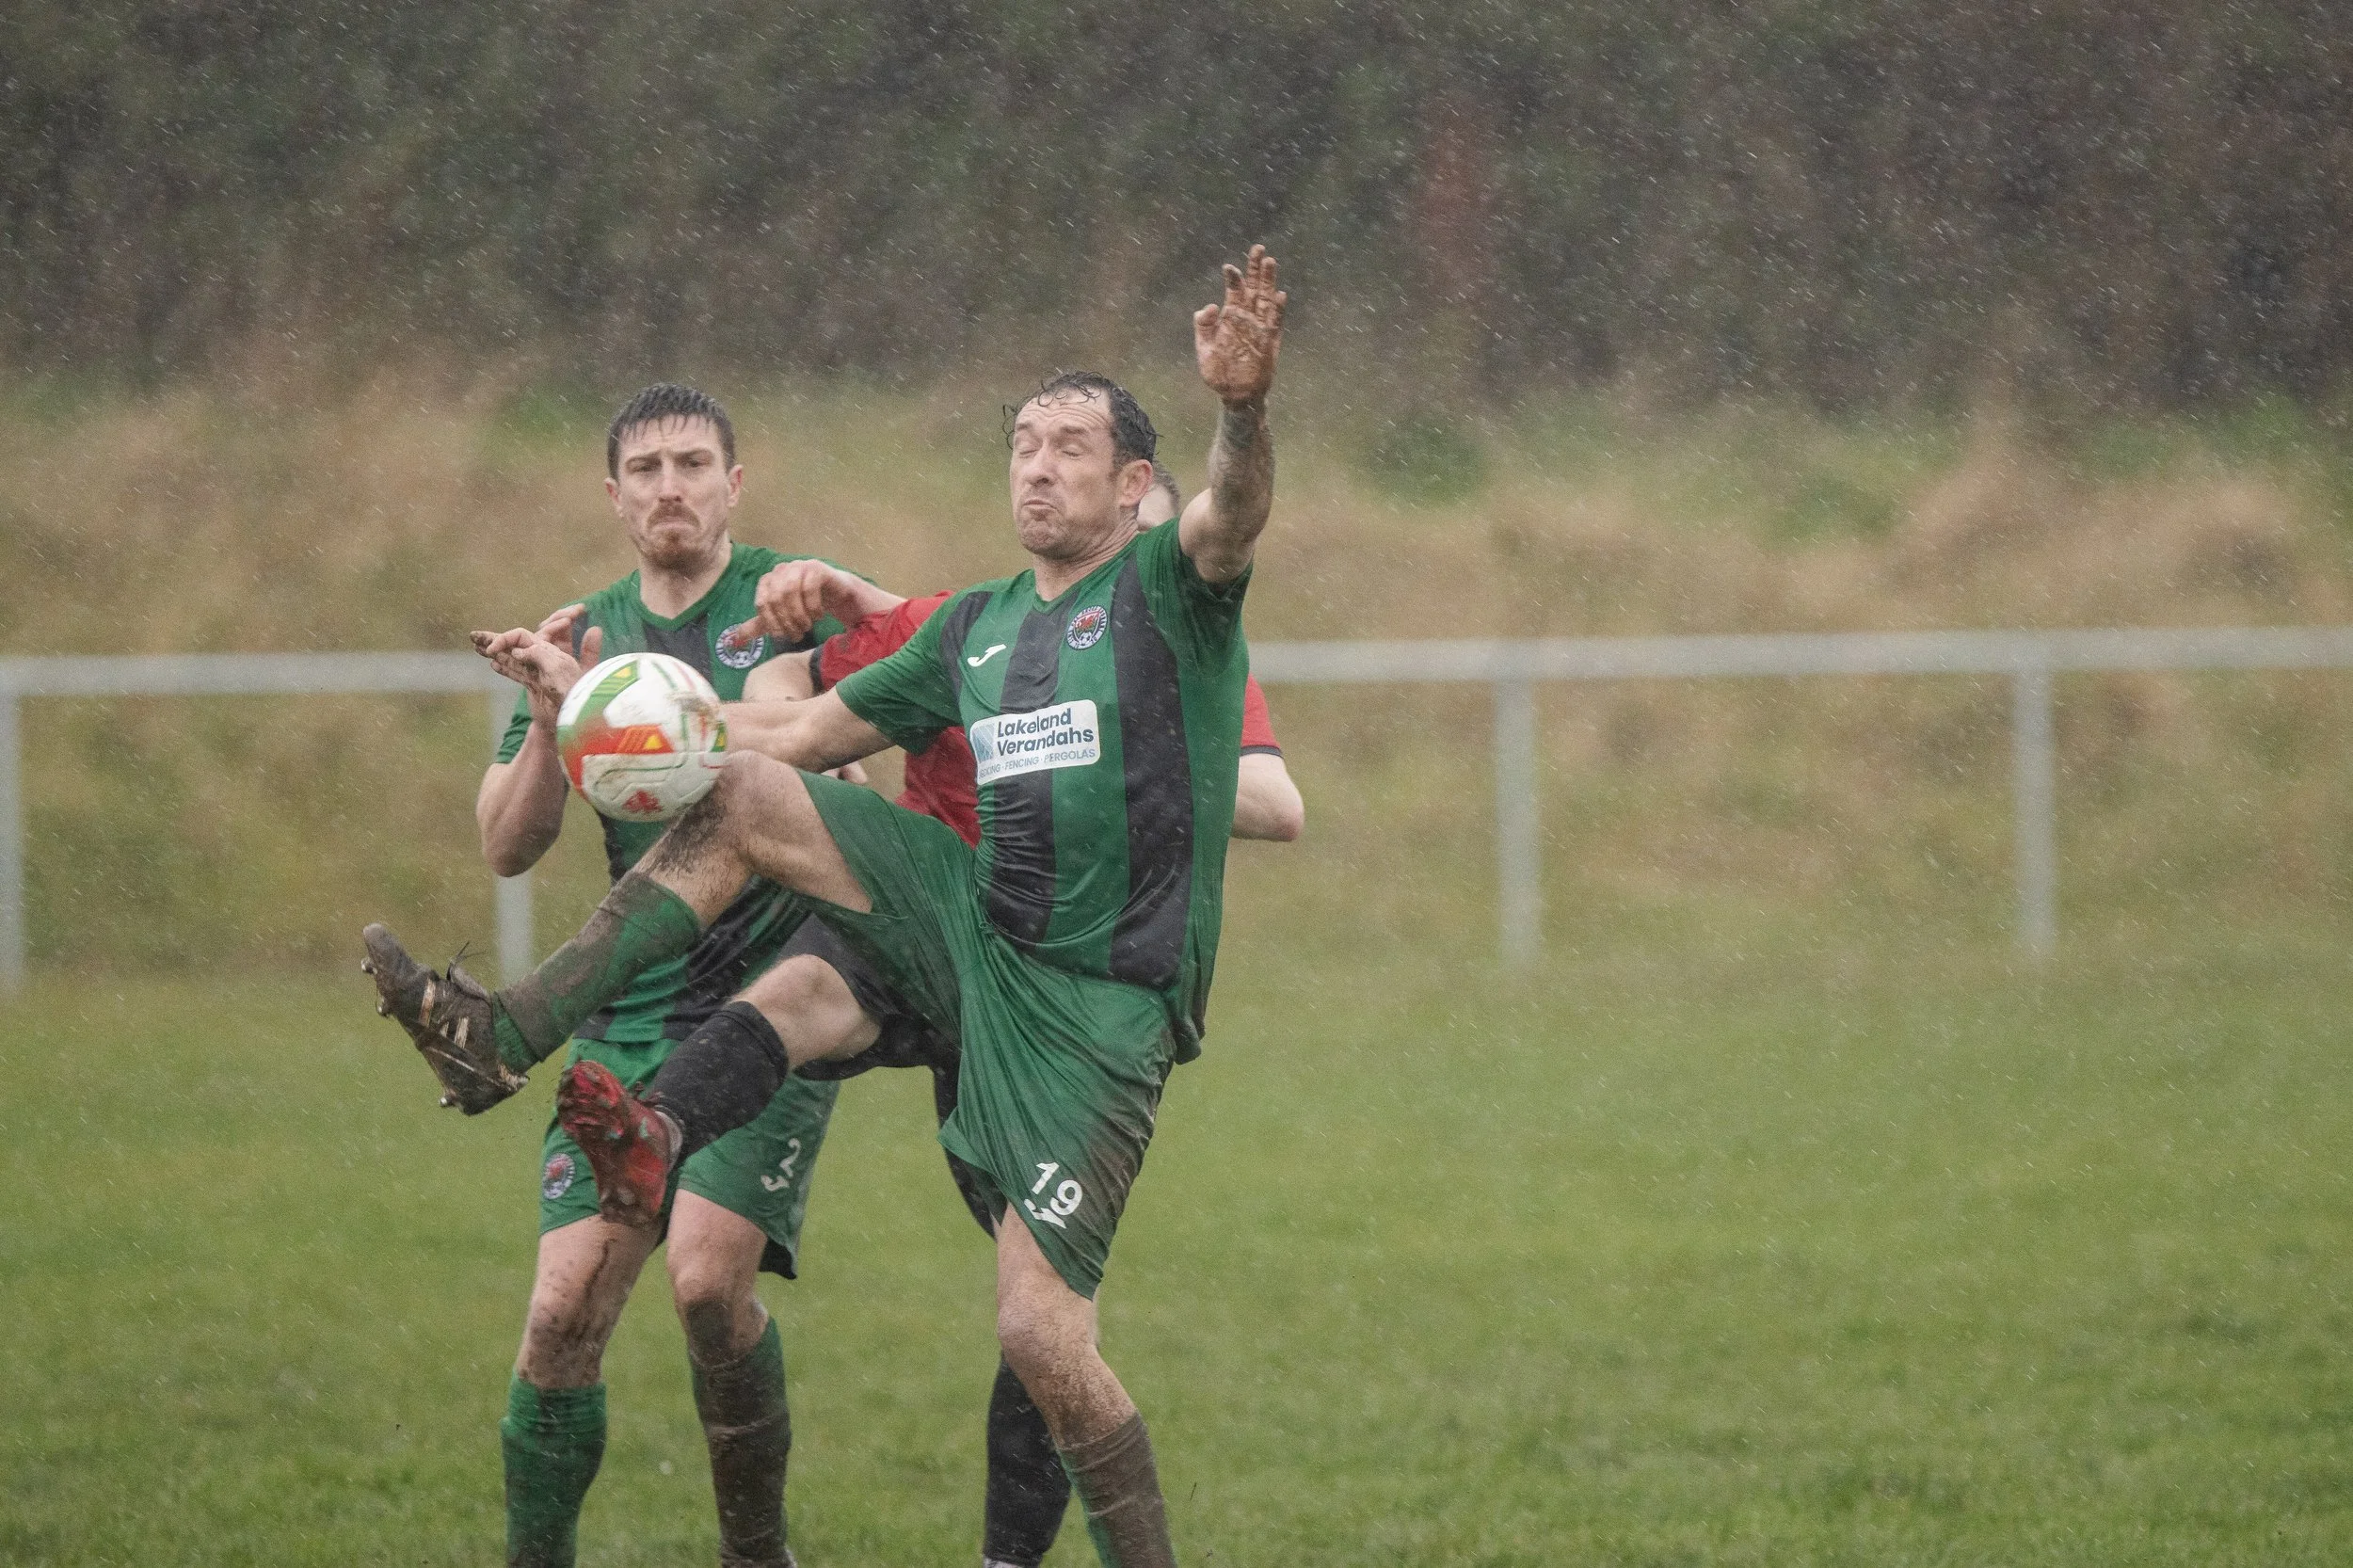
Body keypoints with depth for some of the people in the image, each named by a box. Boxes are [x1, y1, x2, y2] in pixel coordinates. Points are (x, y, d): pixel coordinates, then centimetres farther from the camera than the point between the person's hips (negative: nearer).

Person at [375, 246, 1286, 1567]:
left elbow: (1236, 514, -29)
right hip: (983, 925, 6)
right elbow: (797, 731, 23)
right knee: (741, 799, -2)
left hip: (1099, 1008, -6)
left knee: (1041, 1334, -15)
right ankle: (521, 1026, -1)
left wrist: (1244, 404, -51)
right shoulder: (977, 626, 14)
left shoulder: (1166, 587, -5)